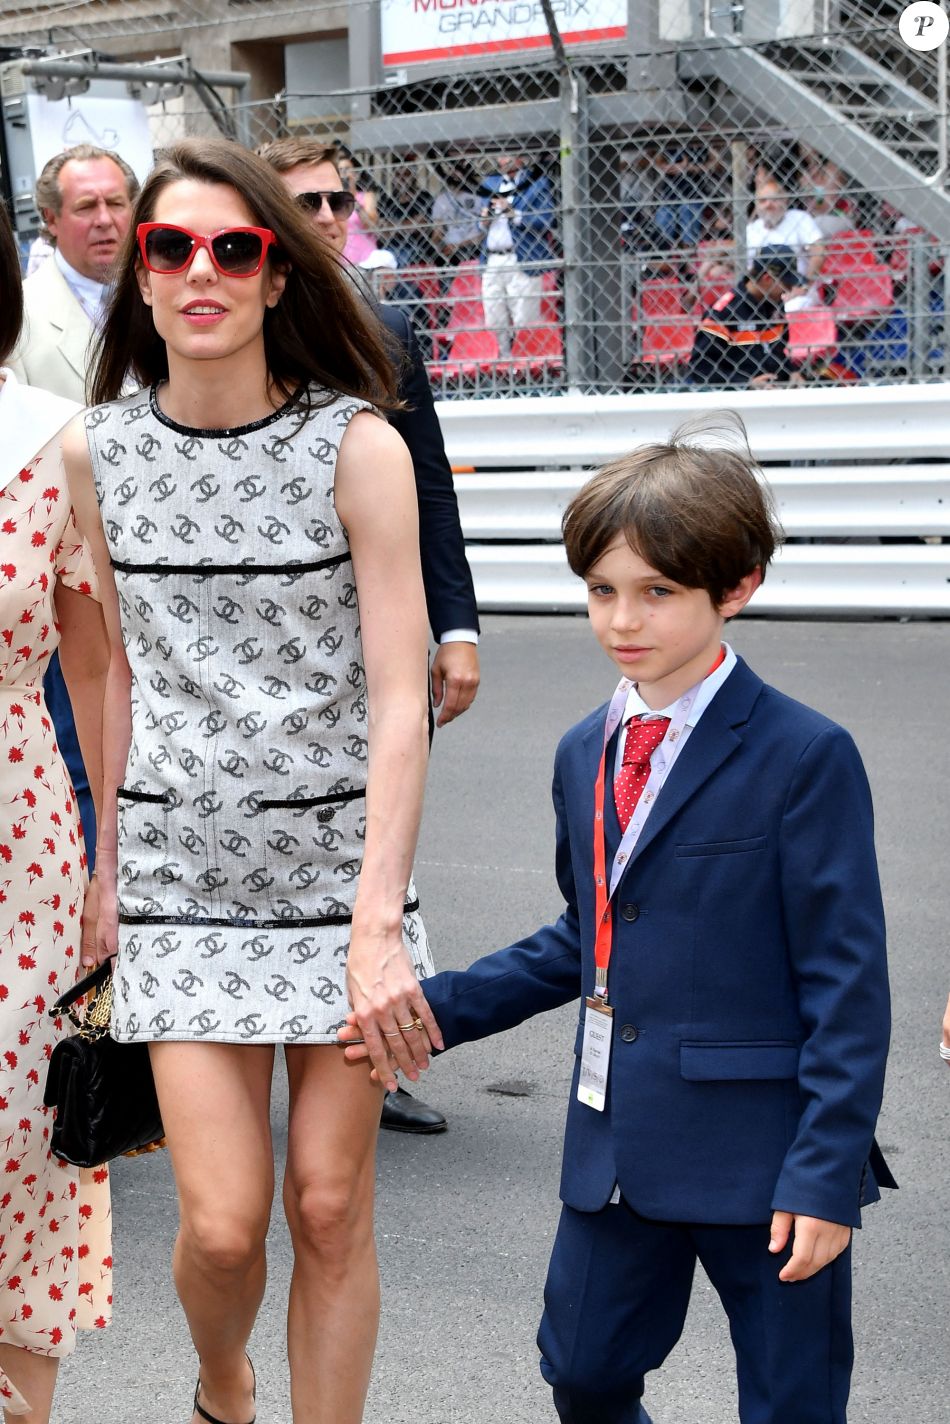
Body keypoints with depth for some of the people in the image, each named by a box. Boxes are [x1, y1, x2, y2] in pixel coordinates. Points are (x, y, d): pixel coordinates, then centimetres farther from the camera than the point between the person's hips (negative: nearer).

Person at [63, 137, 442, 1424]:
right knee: (222, 1221, -1)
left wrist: (379, 922, -18)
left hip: (341, 861, -1)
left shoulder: (356, 446, -10)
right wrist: (109, 864, 14)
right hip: (184, 869, 2)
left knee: (330, 1207, 4)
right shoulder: (97, 453, 1)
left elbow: (398, 698, -12)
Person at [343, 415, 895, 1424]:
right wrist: (442, 1008, 10)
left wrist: (826, 1171, -17)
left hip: (762, 1154, -6)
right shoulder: (585, 754, 9)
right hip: (617, 1149, 6)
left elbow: (847, 980, -13)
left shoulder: (803, 758, -13)